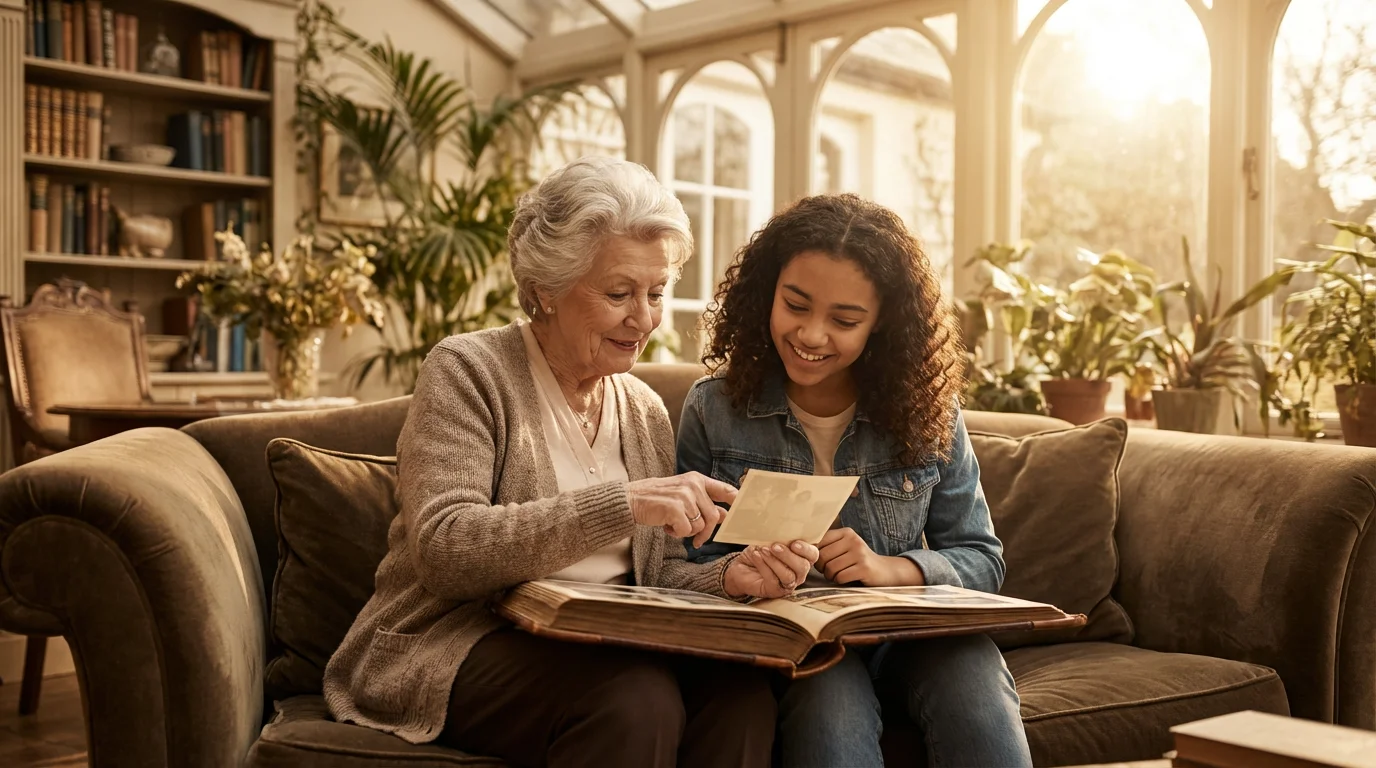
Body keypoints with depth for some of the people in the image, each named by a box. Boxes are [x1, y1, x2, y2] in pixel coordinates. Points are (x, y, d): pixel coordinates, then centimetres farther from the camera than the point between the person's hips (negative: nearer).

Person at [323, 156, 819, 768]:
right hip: (464, 642, -5)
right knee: (638, 698, -33)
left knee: (740, 692, -25)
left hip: (601, 647, 5)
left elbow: (657, 571, 10)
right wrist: (620, 504, -28)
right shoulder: (467, 371, -5)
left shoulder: (645, 412, 13)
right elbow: (443, 550, -19)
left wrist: (731, 577, -13)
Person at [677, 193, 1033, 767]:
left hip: (911, 638, 3)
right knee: (830, 697, -36)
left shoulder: (928, 413, 2)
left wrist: (890, 568, -16)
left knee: (971, 664, -31)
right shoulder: (713, 410, -1)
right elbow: (692, 566, 1)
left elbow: (981, 559, 4)